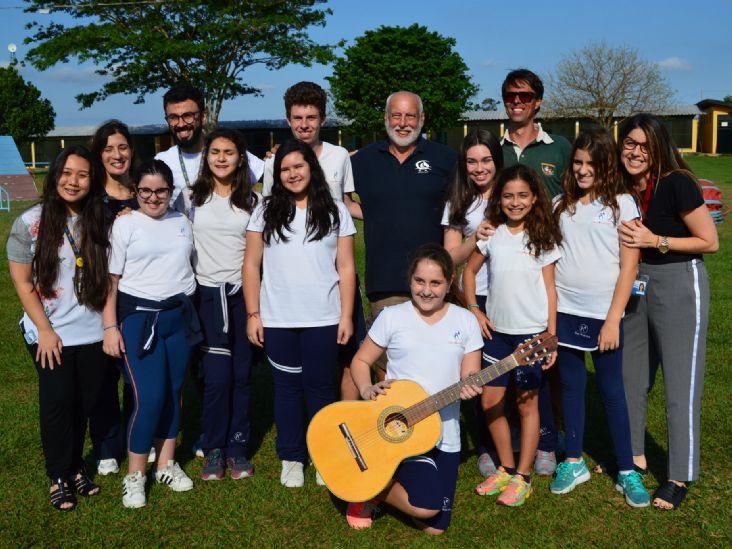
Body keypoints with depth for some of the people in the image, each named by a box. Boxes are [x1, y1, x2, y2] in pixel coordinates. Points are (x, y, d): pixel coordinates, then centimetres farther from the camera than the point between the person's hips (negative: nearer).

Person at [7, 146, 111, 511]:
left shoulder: (100, 223, 0)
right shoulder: (31, 222, -8)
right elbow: (22, 282, -5)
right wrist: (45, 330, -9)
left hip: (91, 333, 3)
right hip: (49, 334, -3)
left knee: (85, 403, 10)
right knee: (59, 401, 1)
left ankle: (74, 467, 30)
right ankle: (59, 477, 20)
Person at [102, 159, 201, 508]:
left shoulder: (182, 223, 10)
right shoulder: (124, 225, -3)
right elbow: (111, 278, -5)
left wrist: (188, 314, 14)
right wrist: (110, 326, -10)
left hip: (180, 316, 5)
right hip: (139, 318, -4)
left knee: (173, 392, 9)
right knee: (149, 397, -9)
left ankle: (166, 465, 23)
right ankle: (135, 476, 5)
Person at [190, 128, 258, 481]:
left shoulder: (251, 200, 6)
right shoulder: (193, 197, 4)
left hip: (242, 292, 1)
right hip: (208, 293, -1)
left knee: (241, 373, 4)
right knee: (216, 376, -5)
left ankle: (237, 447, 18)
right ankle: (214, 449, 12)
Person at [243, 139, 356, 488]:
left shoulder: (335, 212, 4)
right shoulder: (266, 211, 4)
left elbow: (345, 268, 3)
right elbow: (251, 265, 4)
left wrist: (346, 316, -3)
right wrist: (253, 314, -1)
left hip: (323, 320, -1)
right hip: (276, 320, 1)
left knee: (319, 387, 7)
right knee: (287, 387, 10)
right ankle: (291, 458, 22)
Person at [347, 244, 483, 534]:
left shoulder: (465, 321, 2)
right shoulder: (391, 317, -3)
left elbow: (470, 376, 2)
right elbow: (360, 361, 5)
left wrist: (468, 388, -21)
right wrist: (367, 389, -15)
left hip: (445, 433, 3)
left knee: (435, 527, 6)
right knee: (426, 506, -21)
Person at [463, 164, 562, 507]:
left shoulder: (542, 238, -2)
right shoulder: (491, 234, 2)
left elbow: (549, 288, -1)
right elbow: (469, 270, 12)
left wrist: (551, 336, -5)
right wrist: (474, 310, 1)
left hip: (532, 331, -3)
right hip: (496, 330, 3)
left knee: (527, 403, 5)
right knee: (490, 402, 6)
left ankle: (523, 477, 15)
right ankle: (506, 469, 23)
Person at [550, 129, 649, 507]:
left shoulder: (622, 203, -2)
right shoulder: (562, 204, 8)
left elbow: (629, 267, -5)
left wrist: (613, 319, -10)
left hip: (602, 314, -3)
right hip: (564, 310, 3)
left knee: (612, 390, 3)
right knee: (570, 386, 10)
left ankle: (627, 472, 13)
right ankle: (574, 462, 22)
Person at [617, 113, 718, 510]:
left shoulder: (676, 184, -18)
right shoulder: (624, 188, 1)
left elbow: (710, 242, -14)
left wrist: (654, 241, -20)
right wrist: (625, 238, -3)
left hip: (679, 283, -7)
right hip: (637, 282, 7)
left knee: (680, 384, 1)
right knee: (629, 375, 15)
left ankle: (680, 476, 14)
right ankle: (633, 454, 33)